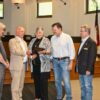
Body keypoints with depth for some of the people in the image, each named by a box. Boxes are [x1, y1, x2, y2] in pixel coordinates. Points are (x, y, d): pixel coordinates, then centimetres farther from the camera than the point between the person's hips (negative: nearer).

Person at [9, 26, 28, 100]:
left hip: (23, 65, 8)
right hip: (16, 65, -7)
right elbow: (14, 50, -19)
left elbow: (26, 52, 16)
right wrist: (24, 53, -10)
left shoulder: (24, 42, 21)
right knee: (16, 84, -6)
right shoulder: (12, 41, -4)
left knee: (21, 84, 11)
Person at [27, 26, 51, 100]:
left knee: (43, 81, -5)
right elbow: (29, 51, 15)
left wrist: (44, 52, -25)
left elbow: (49, 51, -7)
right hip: (34, 64, 5)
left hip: (43, 64, -5)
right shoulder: (33, 40, 16)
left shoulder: (46, 40, 0)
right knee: (36, 81, 9)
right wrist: (31, 55, -4)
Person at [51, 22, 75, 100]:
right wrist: (52, 61, 7)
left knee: (66, 81, -7)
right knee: (57, 81, 11)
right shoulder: (53, 38, 6)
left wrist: (71, 63, -9)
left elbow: (72, 50, -6)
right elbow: (52, 50, 11)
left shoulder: (67, 37, -6)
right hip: (55, 61, 4)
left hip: (64, 61, -4)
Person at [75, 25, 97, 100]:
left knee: (88, 87, 3)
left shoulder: (91, 43, -13)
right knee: (83, 87, 17)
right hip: (81, 69, 8)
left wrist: (88, 69, -20)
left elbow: (92, 57, -17)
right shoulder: (82, 42, 13)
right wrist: (77, 67, 12)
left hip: (87, 70, -8)